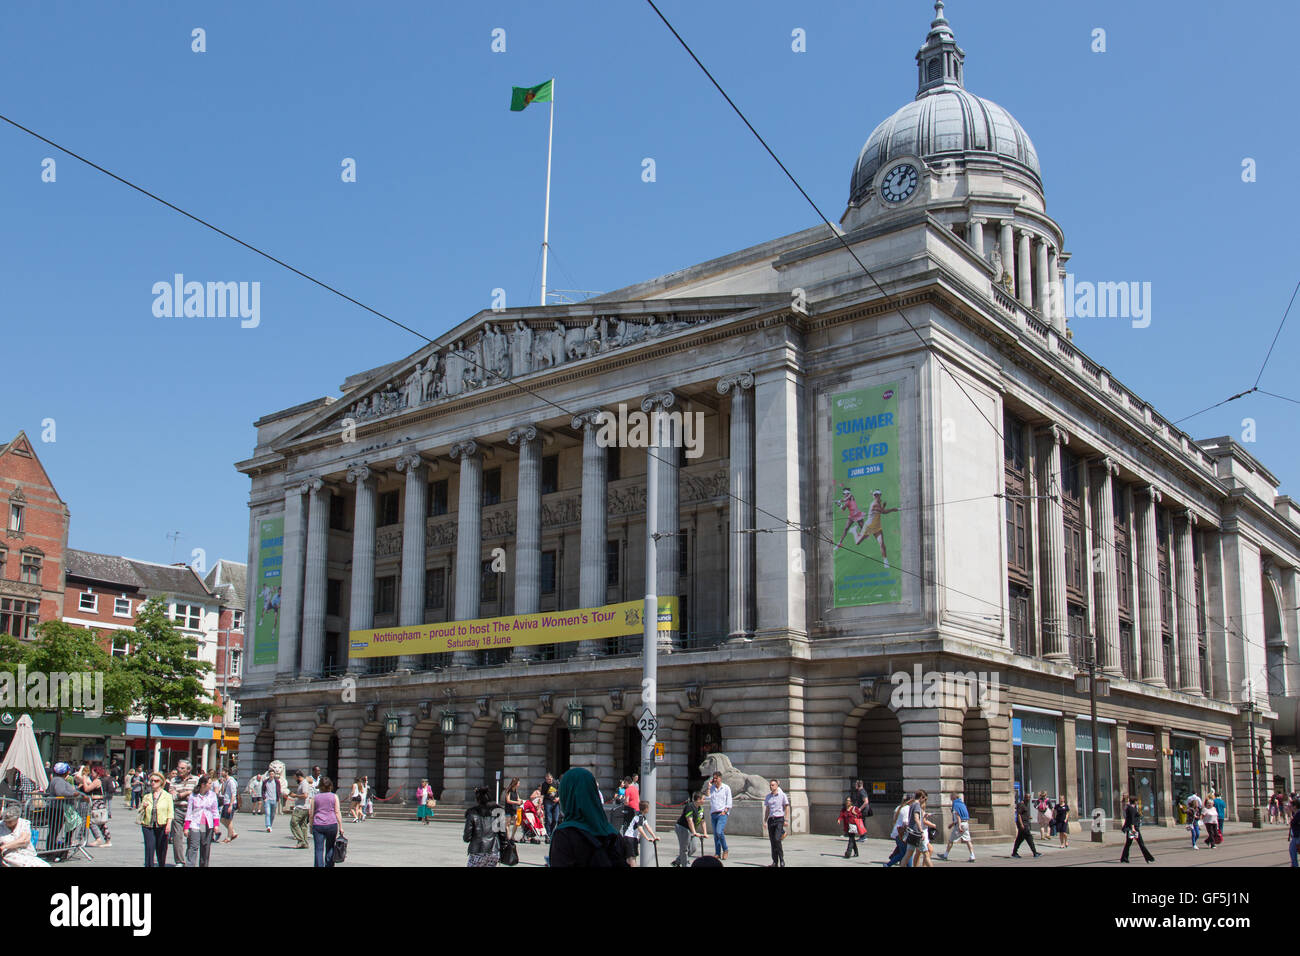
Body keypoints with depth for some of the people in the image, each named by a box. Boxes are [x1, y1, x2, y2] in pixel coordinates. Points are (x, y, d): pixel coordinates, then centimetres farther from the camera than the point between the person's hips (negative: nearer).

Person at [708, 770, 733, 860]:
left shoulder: (726, 788, 3)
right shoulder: (711, 788, 13)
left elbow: (729, 802, 1)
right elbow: (708, 798, 0)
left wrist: (725, 811, -11)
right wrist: (709, 786, -1)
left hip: (722, 813, -5)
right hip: (713, 814, 5)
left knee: (719, 831, -20)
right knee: (715, 834, 3)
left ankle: (725, 850, -4)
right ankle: (717, 853, 7)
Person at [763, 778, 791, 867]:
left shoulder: (782, 795, 0)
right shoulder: (768, 797, 13)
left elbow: (787, 808, 0)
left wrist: (786, 820, -8)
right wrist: (765, 821, 11)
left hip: (779, 819, -5)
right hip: (771, 819, 5)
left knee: (777, 839, -16)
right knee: (772, 841, 3)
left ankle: (782, 860, -6)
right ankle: (775, 861, 9)